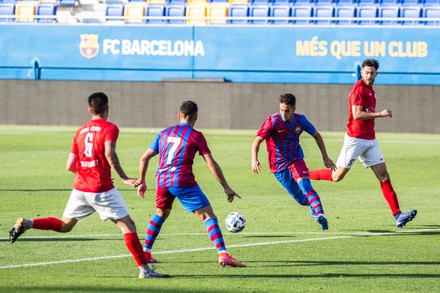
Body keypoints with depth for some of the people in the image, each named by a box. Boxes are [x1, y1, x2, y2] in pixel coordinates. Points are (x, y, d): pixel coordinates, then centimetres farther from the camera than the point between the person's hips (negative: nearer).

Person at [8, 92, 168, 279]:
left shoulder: (80, 131, 13)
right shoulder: (109, 128, -6)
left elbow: (70, 166, 13)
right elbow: (109, 154, -24)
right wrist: (124, 178, -22)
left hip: (80, 188, 6)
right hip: (102, 189, -6)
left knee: (64, 225, 22)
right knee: (128, 226, -2)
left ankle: (26, 223, 3)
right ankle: (144, 270, -7)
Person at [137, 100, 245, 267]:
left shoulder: (164, 133, 17)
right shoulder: (195, 135, 2)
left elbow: (144, 158, 18)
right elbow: (211, 164, -2)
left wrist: (142, 181, 29)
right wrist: (226, 188, 3)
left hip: (162, 180, 5)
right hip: (183, 181, -5)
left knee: (161, 214, 29)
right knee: (208, 216, -4)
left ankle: (145, 252, 26)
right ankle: (223, 255, -17)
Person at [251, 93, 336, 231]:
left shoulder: (300, 120, -8)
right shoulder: (273, 121, -19)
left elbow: (316, 135, 8)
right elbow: (257, 141, -20)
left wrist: (325, 157, 8)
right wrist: (254, 160, -37)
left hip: (296, 159, 1)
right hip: (278, 165, -1)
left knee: (305, 185, -26)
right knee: (300, 198, 9)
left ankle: (320, 214, -35)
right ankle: (312, 205, 41)